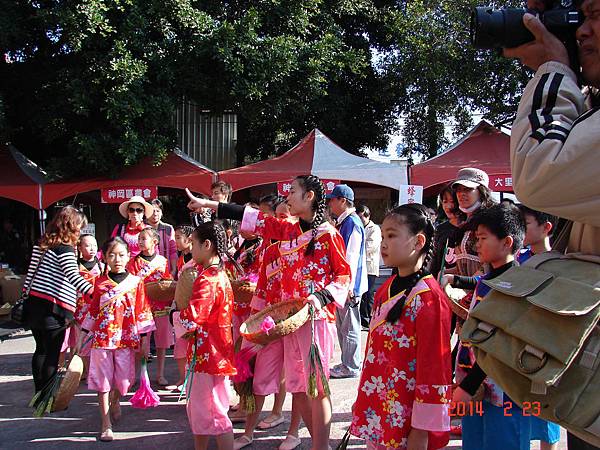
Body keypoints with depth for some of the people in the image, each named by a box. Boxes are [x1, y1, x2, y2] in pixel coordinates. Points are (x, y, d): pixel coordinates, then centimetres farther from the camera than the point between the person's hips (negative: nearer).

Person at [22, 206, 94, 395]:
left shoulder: (40, 245, 12)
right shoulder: (65, 248, -13)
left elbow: (31, 273, 17)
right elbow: (73, 275, -26)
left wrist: (25, 293, 24)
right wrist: (93, 291, -35)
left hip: (34, 302, 8)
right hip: (53, 308, -8)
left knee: (41, 350, 18)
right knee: (52, 355, 1)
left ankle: (39, 394, 27)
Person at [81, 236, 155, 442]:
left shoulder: (136, 282, 0)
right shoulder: (100, 282, 4)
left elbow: (142, 313, 2)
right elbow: (93, 311, 12)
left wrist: (144, 340, 1)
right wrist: (82, 336, 13)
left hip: (126, 338, -1)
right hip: (101, 338, 1)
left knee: (123, 379, 6)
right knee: (103, 379, 2)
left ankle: (115, 402, 40)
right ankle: (106, 424, 11)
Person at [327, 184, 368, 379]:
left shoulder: (352, 223, -16)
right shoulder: (342, 222, 15)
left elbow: (351, 257, -21)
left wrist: (348, 287, -23)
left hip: (349, 286, -10)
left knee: (349, 328, -1)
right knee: (342, 325, 16)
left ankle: (351, 367, 7)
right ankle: (347, 364, 26)